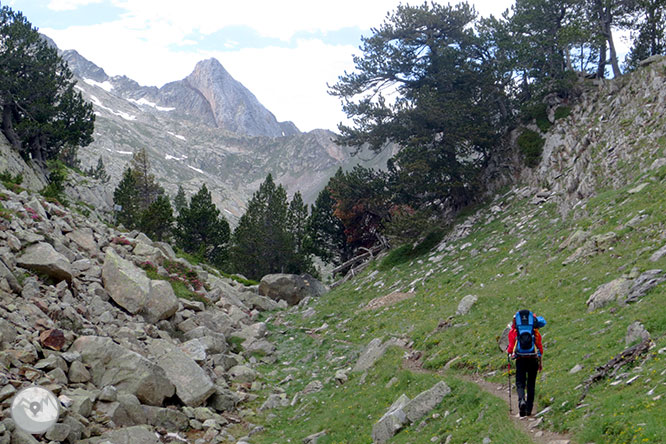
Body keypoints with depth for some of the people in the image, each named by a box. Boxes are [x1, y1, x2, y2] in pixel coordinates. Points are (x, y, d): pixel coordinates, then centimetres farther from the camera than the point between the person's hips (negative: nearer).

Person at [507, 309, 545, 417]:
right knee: (531, 384, 13)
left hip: (520, 359, -2)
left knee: (520, 383, 4)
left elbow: (511, 346, 3)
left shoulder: (513, 331, 6)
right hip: (533, 359, 2)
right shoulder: (535, 331, 12)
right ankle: (529, 409, 11)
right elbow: (540, 346, 10)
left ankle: (521, 400, -26)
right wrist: (540, 361, 19)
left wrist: (509, 351, 25)